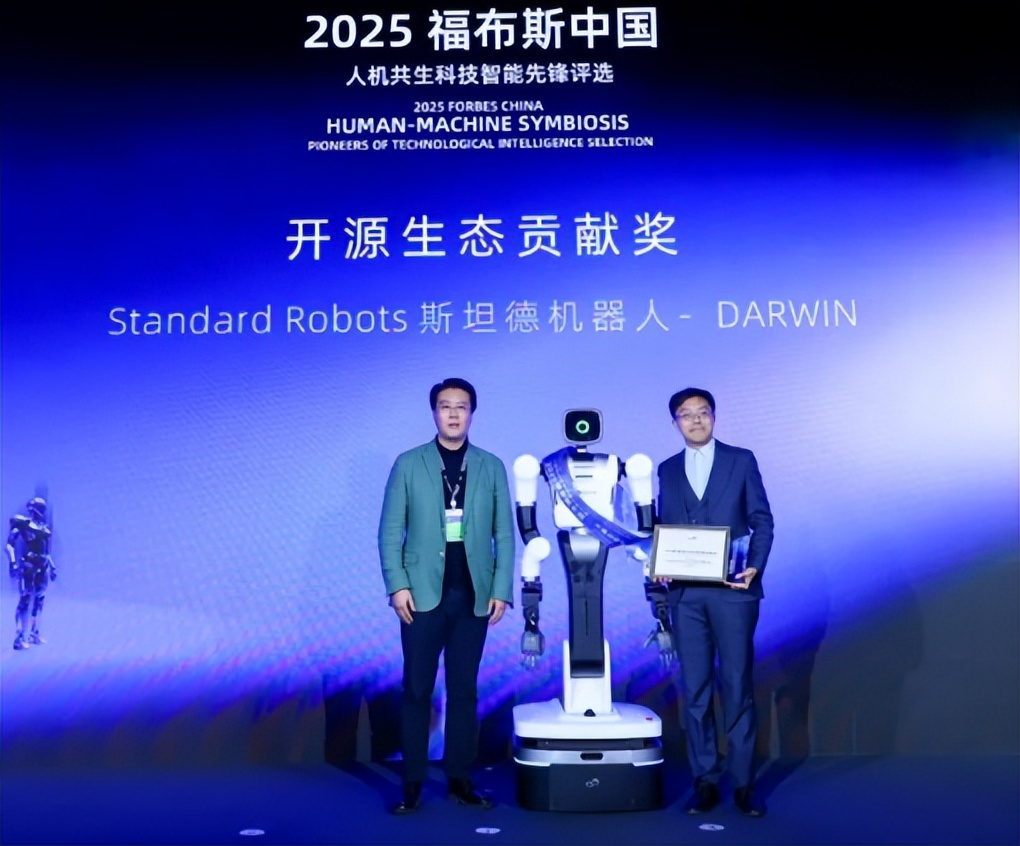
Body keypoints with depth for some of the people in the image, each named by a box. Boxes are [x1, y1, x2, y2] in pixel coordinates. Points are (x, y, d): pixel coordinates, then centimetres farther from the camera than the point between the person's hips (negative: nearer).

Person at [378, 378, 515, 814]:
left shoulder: (491, 467, 7)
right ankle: (412, 784, 13)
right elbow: (390, 531, 1)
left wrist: (501, 590, -2)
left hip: (473, 596, 1)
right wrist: (398, 585, -8)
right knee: (416, 690, 3)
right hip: (424, 594, -1)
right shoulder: (408, 464, 3)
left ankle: (460, 780, 17)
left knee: (464, 691, 7)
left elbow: (504, 534, 6)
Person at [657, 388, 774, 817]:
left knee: (737, 685, 1)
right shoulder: (667, 470, 13)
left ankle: (743, 782, 11)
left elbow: (762, 519, 3)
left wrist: (755, 567, -11)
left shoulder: (741, 460, 6)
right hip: (685, 593, 3)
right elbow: (664, 528, 13)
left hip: (732, 589, -2)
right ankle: (705, 780, 15)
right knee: (694, 688, 5)